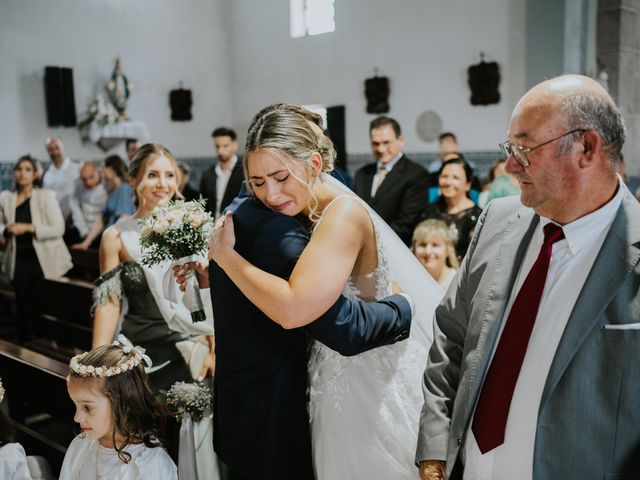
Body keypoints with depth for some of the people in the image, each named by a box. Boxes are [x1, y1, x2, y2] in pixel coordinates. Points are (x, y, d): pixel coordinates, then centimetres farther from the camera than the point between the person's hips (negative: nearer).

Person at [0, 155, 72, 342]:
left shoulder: (46, 196, -7)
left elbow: (58, 228, -13)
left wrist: (28, 227, -20)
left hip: (43, 260, -2)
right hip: (19, 260, 3)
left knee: (41, 304, 6)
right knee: (22, 304, 7)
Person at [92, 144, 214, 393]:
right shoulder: (116, 236, -2)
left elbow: (209, 294, 3)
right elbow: (109, 303, -1)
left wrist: (214, 349, -1)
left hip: (189, 352, 1)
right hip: (138, 353, -1)